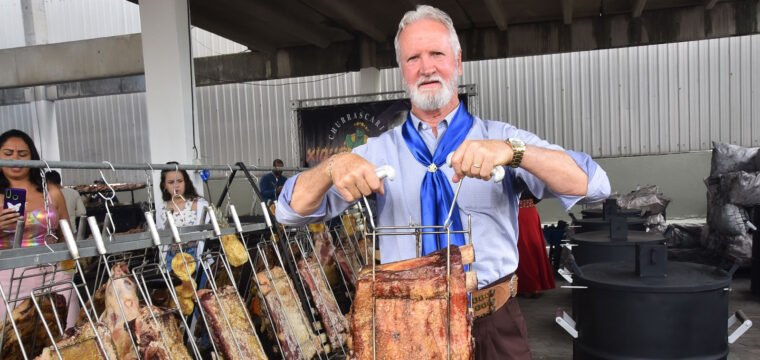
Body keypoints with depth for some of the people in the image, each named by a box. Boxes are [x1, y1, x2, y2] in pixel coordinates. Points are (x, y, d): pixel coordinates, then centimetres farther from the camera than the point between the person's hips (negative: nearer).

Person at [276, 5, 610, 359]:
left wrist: (513, 152, -30)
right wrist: (333, 166, -24)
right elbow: (294, 210, -3)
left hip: (493, 323, 0)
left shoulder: (500, 138, -2)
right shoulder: (379, 150, 1)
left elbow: (591, 185, -12)